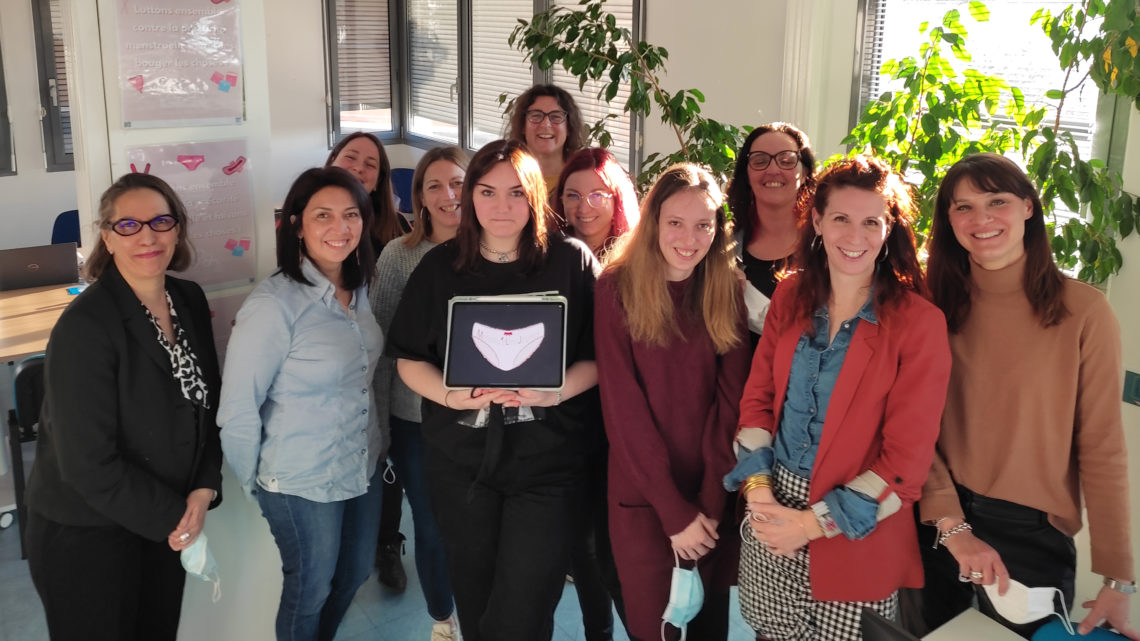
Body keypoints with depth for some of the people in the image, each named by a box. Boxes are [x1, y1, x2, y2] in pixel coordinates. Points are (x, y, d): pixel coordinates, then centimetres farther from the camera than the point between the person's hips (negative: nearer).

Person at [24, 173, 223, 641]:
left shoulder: (190, 300, -1)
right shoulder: (85, 326, -22)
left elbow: (208, 402, 7)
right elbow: (88, 462, -23)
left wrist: (204, 490, -6)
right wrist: (172, 516, -15)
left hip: (166, 525, 6)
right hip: (86, 535, -6)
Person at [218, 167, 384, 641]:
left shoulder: (361, 290, -1)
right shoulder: (273, 304, -23)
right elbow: (237, 409, -18)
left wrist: (381, 440, 12)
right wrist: (255, 485, -8)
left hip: (364, 467, 7)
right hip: (303, 483, -7)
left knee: (355, 573, 23)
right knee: (310, 592, 14)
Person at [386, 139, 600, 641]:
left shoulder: (572, 262, -4)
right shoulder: (440, 266, 2)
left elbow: (598, 356, -1)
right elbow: (408, 359, 5)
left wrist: (553, 393, -20)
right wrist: (451, 394, -14)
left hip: (546, 461, -2)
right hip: (460, 461, 2)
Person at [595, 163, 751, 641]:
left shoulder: (728, 292, 1)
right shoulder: (617, 288, -9)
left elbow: (730, 398, -3)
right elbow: (622, 403, -12)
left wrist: (709, 502, -12)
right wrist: (674, 509, -15)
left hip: (712, 495, 3)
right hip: (642, 494, -2)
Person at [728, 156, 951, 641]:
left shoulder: (919, 323, -13)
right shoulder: (791, 296, 2)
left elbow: (906, 459, -14)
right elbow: (757, 396, 6)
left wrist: (814, 524, -15)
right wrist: (757, 486, -9)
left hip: (855, 535, -4)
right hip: (770, 513, 4)